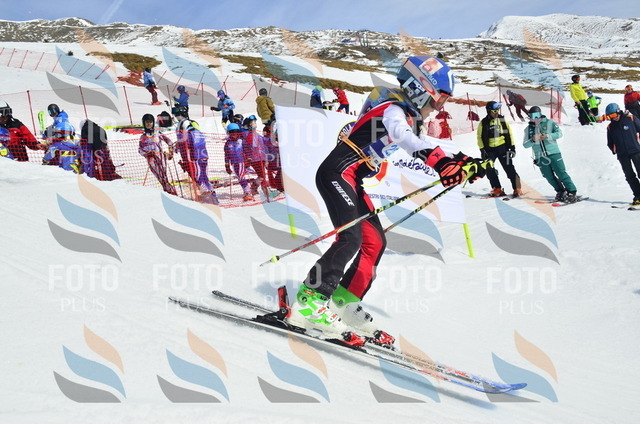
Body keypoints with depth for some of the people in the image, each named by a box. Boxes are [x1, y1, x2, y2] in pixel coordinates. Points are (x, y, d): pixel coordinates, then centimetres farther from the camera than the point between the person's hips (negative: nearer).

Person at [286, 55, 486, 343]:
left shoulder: (409, 118, 17)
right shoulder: (393, 109, -14)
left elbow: (425, 147, 21)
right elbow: (403, 138, -34)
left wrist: (459, 162, 6)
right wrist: (441, 162, -47)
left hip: (352, 181, 10)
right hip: (337, 172, -10)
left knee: (374, 242, 6)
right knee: (351, 238, -22)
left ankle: (344, 304, 10)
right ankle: (308, 302, -20)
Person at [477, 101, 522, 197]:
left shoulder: (502, 120, 3)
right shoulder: (483, 123, 1)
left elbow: (509, 133, 8)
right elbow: (479, 137, 4)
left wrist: (512, 147, 3)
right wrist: (482, 149, -5)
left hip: (502, 148, -1)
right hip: (490, 149, 1)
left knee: (509, 169, -4)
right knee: (489, 169, -7)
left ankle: (517, 189, 3)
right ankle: (497, 189, 5)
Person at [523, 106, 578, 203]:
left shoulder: (549, 123, 3)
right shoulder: (528, 129, 9)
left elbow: (559, 133, -8)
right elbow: (525, 145, 3)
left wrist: (548, 136, -22)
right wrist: (533, 140, -17)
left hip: (553, 153, -3)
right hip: (540, 157, 3)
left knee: (561, 173, -8)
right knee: (550, 177, 6)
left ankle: (572, 192, -3)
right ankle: (561, 192, 22)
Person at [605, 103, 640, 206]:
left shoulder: (630, 118, 0)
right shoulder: (610, 127, 9)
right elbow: (610, 143, 18)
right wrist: (613, 149, 5)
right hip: (622, 155, 3)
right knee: (630, 176, 0)